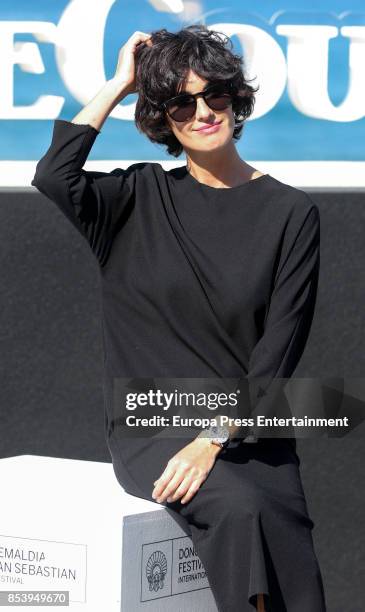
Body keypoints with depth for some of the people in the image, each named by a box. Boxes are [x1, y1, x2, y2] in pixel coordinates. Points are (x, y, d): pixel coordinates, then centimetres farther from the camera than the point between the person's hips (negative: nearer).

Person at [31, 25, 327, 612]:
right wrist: (118, 84, -1)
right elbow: (55, 176, -12)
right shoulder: (144, 197, 9)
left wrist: (216, 439, -13)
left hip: (246, 430, 1)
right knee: (240, 509, -30)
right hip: (152, 427, 0)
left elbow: (278, 350, -1)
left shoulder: (290, 213, 5)